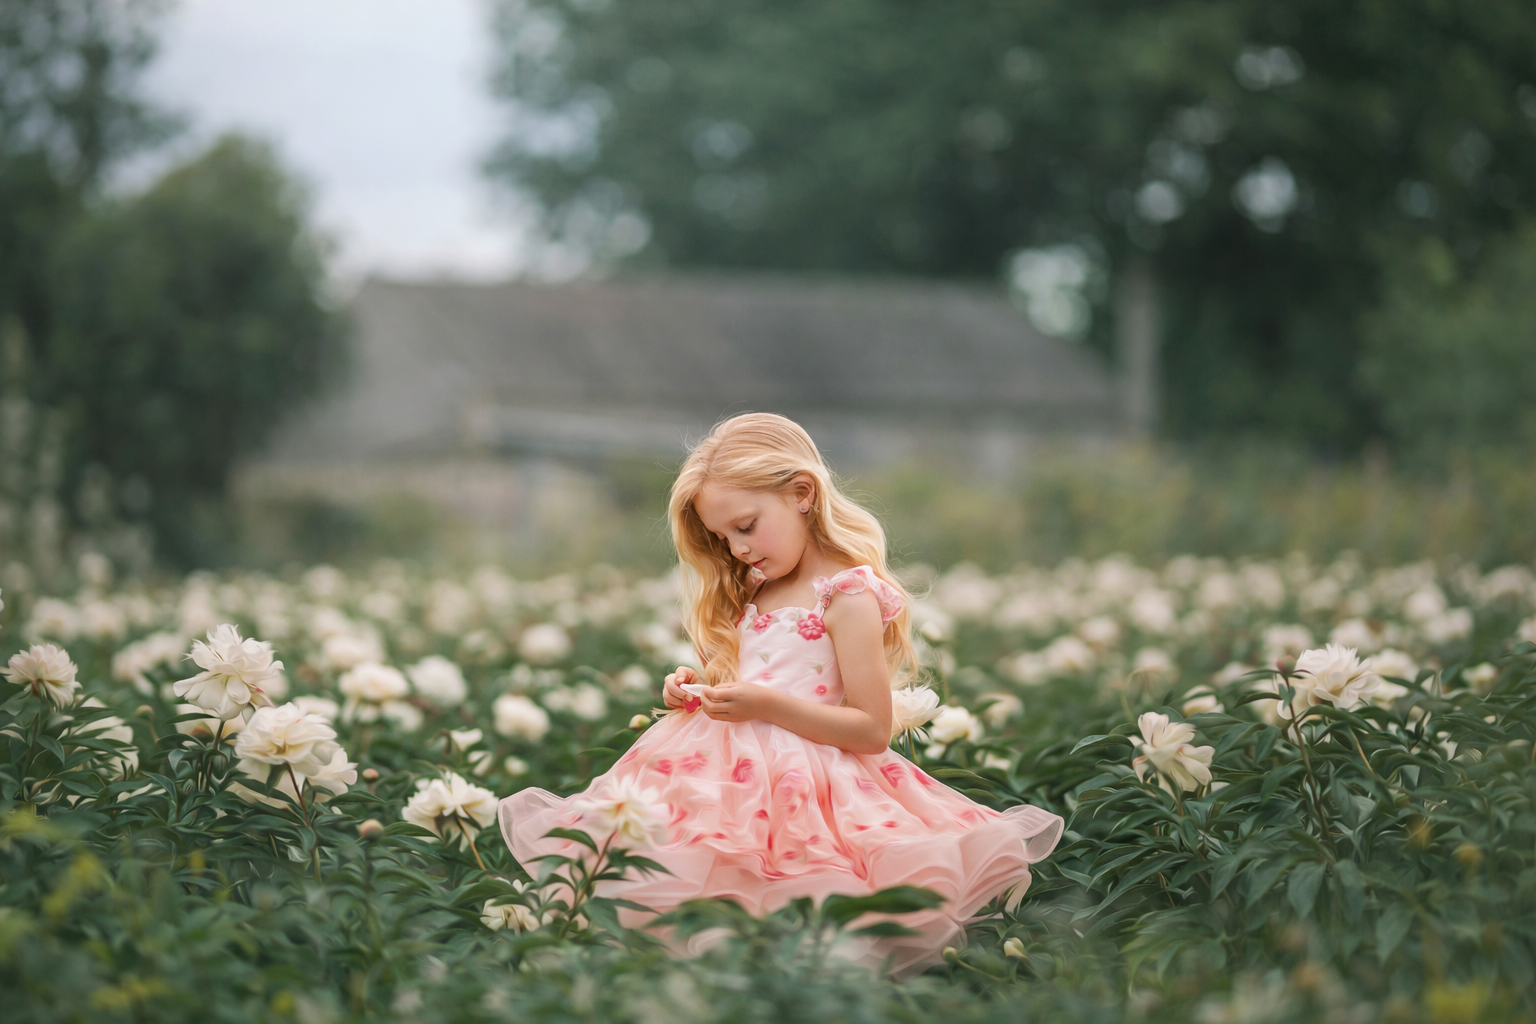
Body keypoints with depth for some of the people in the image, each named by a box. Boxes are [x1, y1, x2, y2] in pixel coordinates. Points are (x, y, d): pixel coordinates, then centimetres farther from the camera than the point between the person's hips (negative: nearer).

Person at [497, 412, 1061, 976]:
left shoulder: (849, 597, -7)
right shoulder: (755, 594, 18)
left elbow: (872, 730, -11)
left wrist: (768, 705, -18)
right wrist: (696, 689, 8)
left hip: (804, 777, -8)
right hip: (734, 770, 8)